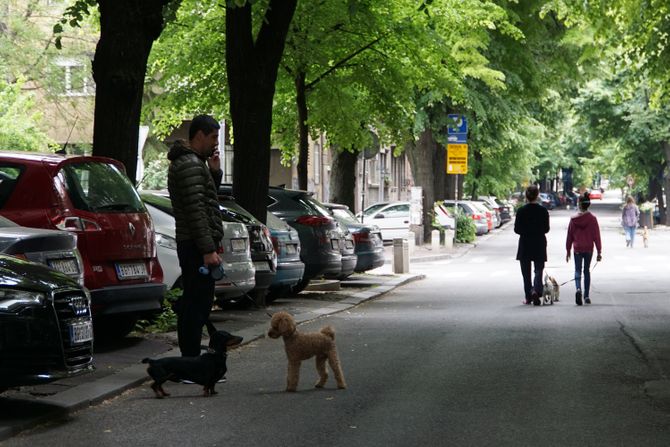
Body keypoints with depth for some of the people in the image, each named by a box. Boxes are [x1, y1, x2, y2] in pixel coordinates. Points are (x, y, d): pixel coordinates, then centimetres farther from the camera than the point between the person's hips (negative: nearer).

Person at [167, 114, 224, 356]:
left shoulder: (190, 162, 18)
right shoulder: (190, 164, -15)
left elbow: (207, 201, 24)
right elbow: (196, 211, -21)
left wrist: (214, 172, 10)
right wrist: (208, 249, -23)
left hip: (190, 245, 11)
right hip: (196, 246, -11)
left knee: (192, 303, 14)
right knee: (198, 303, -10)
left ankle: (189, 359, 20)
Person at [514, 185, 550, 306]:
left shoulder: (521, 211, -9)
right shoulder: (543, 211, -6)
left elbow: (517, 229, -6)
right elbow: (546, 229, -1)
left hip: (525, 245, 0)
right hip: (539, 245, 0)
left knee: (526, 272, 10)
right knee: (539, 270, 6)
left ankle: (528, 297, 12)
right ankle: (536, 290, -19)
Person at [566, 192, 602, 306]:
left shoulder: (574, 219, -5)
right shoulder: (592, 219, -7)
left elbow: (569, 236, 0)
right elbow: (596, 236, -5)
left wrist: (568, 250, 9)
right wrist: (599, 251, 0)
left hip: (577, 249, -1)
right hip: (589, 249, 1)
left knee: (577, 270, 4)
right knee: (587, 270, 13)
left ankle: (578, 289, -25)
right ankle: (586, 296, 14)